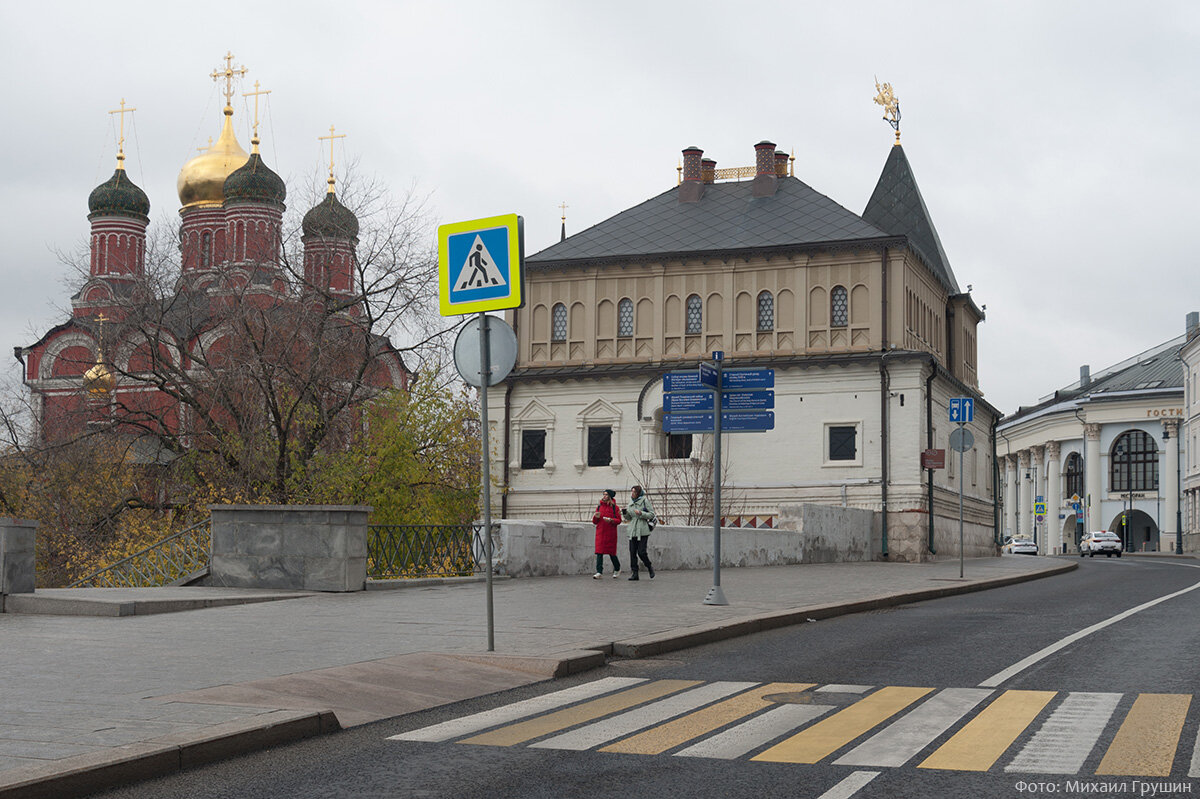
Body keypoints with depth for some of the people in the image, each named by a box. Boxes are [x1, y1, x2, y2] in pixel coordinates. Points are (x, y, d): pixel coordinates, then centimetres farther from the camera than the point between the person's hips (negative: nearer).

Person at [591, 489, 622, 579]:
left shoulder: (614, 507, 0)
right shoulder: (599, 507, 10)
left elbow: (619, 520, -2)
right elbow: (594, 522, 14)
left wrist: (611, 520, -19)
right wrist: (596, 517, -8)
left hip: (611, 533, -3)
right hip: (600, 532, 3)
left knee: (612, 553, 5)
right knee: (599, 552, -7)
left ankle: (617, 569, 28)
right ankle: (599, 572, -8)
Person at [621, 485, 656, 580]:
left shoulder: (645, 501, -6)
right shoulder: (631, 502, 11)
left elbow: (652, 514, -7)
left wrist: (641, 513, -20)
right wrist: (625, 512, -4)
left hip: (642, 531, -5)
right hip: (632, 531, 5)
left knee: (641, 552, -9)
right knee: (632, 552, 0)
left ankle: (649, 567, 17)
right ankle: (634, 573, 5)